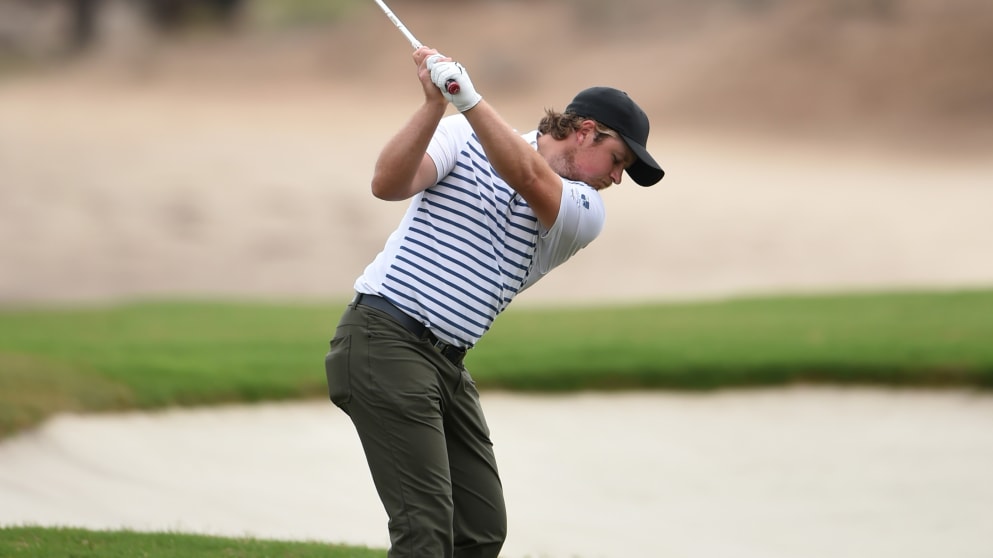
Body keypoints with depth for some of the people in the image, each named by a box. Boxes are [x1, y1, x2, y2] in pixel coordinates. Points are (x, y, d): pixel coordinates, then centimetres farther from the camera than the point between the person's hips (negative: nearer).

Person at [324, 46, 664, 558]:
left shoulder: (585, 213, 6)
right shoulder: (466, 137, 0)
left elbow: (528, 178, -16)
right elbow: (388, 184, -15)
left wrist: (469, 98, -29)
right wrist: (436, 103, -27)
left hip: (448, 363, 7)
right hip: (385, 340, -7)